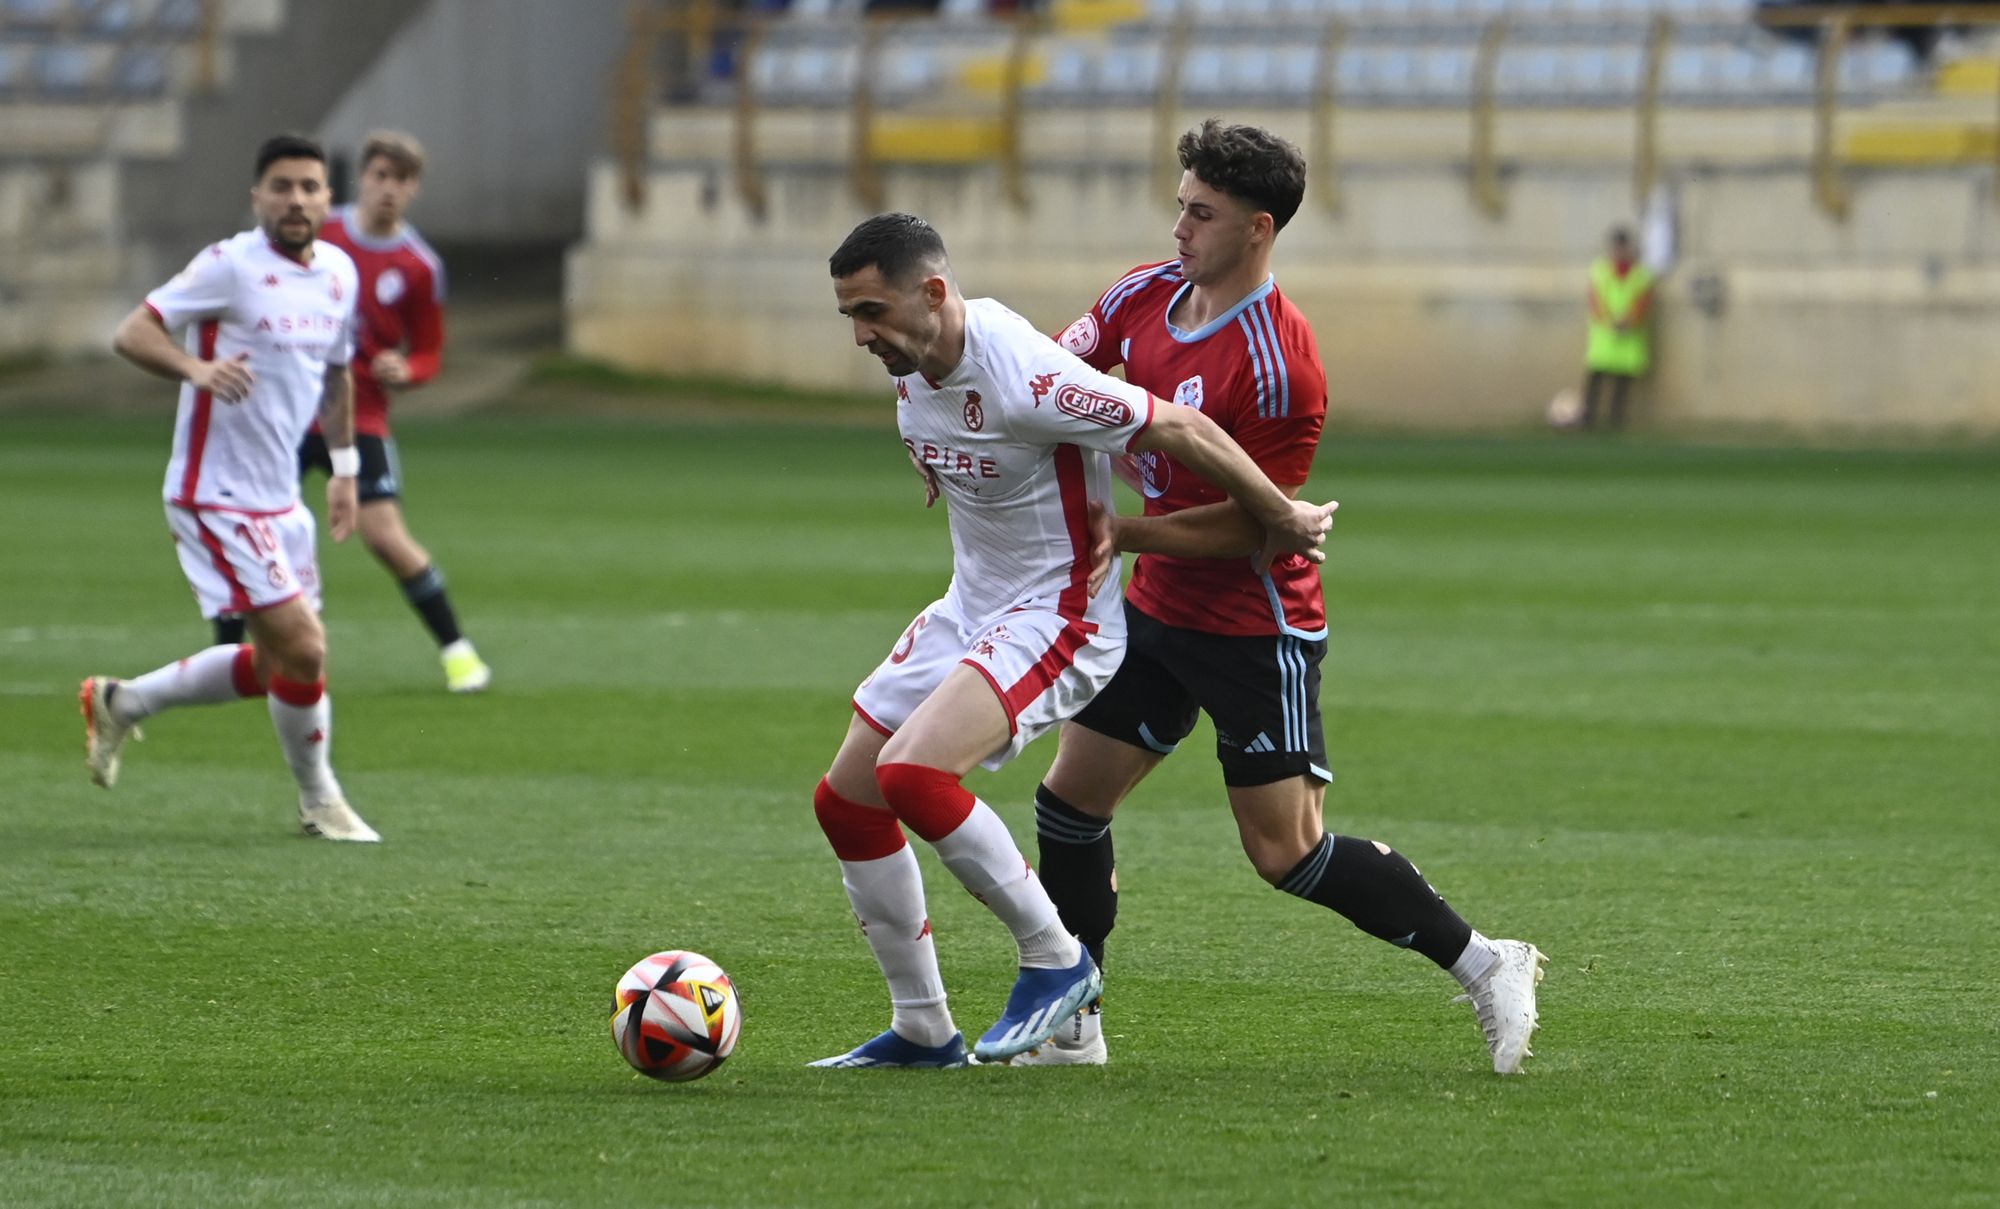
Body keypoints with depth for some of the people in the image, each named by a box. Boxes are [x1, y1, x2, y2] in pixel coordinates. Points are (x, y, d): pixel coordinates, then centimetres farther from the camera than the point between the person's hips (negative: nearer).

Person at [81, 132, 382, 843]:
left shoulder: (340, 273, 8)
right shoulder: (231, 268, -15)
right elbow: (131, 334, -18)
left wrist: (344, 467, 23)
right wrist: (196, 368, -37)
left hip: (278, 500, 9)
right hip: (218, 496, -9)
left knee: (277, 666, 14)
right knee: (302, 647, -12)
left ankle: (121, 704, 30)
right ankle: (319, 803, 8)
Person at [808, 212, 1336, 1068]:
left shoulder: (1023, 379, -28)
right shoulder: (912, 363, -1)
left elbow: (1180, 428, -21)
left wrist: (1281, 520, -11)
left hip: (1057, 619, -9)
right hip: (970, 606, 9)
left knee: (909, 771, -28)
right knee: (845, 802, 7)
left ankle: (1055, 958, -10)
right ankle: (922, 1030, 18)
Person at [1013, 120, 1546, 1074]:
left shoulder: (1277, 364, -24)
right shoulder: (1146, 295, 1)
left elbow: (1253, 526, -22)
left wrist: (1124, 532, -21)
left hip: (1257, 628, -8)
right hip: (1159, 606, 8)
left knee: (1288, 853, -9)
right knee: (1069, 799, 7)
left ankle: (1486, 966, 2)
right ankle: (1069, 1025, 19)